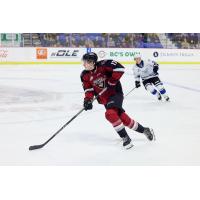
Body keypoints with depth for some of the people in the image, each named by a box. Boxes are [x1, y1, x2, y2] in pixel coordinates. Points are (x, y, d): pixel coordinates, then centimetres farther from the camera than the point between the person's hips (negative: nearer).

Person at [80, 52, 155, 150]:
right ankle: (144, 130, 26)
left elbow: (119, 68, -23)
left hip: (115, 93, -6)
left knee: (110, 114, -27)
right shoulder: (85, 75, 0)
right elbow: (88, 89, 3)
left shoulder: (103, 65, -19)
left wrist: (112, 81, -23)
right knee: (122, 117, 5)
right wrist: (88, 99, -15)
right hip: (104, 98, 6)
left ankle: (125, 138, -13)